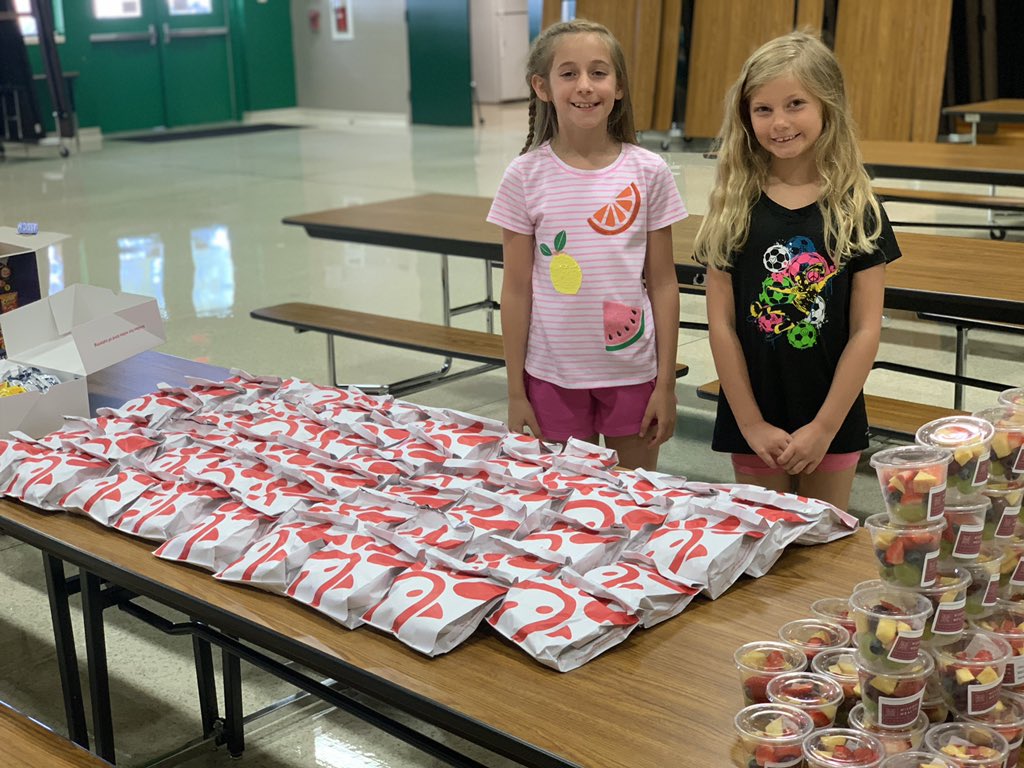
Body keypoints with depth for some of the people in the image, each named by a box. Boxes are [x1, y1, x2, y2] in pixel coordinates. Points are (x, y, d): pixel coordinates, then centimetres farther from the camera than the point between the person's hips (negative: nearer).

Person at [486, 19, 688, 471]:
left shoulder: (648, 173, -4)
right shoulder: (526, 176, -5)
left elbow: (663, 283, 0)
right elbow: (516, 290, -2)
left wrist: (666, 383, -1)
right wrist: (516, 391, -1)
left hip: (632, 373, 1)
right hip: (553, 375, 0)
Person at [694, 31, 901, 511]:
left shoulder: (858, 210, -4)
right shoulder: (733, 207, -3)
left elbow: (865, 330, -6)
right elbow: (721, 323, -5)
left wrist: (824, 427, -10)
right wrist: (751, 423, -8)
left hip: (832, 423, 0)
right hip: (753, 422, 0)